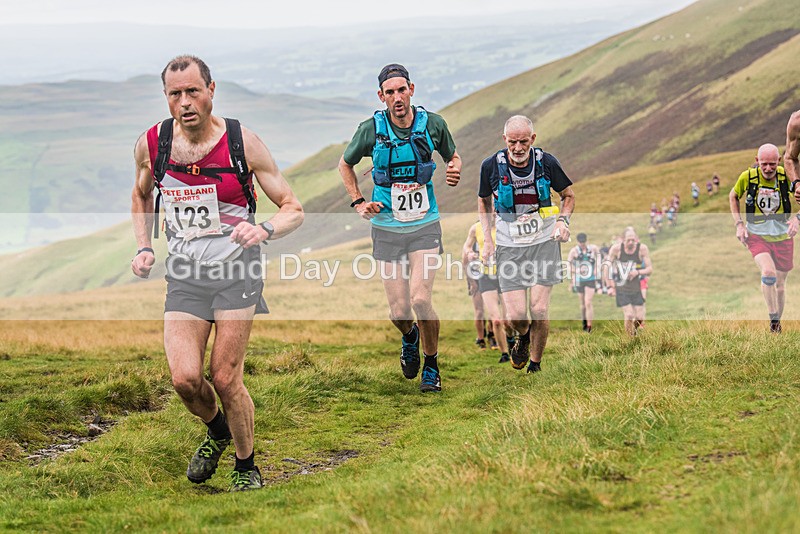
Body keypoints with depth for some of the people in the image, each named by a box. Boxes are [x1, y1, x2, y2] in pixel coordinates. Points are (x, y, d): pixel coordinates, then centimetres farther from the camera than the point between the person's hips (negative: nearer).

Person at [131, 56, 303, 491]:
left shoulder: (243, 142, -10)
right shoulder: (151, 144, -2)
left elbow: (293, 210, -5)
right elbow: (141, 195, 21)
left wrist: (265, 230, -26)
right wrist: (143, 247, 7)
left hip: (236, 271, -3)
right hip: (184, 275, 3)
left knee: (225, 379, -5)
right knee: (184, 379, -10)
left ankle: (246, 467, 18)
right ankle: (216, 431, 24)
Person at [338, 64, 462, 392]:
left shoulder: (432, 124, -4)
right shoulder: (371, 129, -6)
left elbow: (452, 156, 15)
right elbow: (345, 165, 11)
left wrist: (455, 171, -8)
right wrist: (358, 203, 1)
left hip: (425, 226, -1)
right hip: (387, 228, 1)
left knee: (420, 300, -17)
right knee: (399, 311, -2)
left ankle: (431, 365, 8)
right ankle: (410, 338, 36)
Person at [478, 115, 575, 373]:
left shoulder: (546, 162, -7)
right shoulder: (491, 165, -7)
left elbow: (568, 195, 10)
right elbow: (484, 201, 12)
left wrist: (563, 220, -9)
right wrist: (487, 239, 2)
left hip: (544, 243, 0)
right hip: (509, 247, 0)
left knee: (539, 310, -8)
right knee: (516, 315, -8)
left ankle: (535, 364, 14)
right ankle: (523, 337, 30)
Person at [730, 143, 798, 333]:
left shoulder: (787, 176, -12)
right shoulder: (747, 177, -11)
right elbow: (733, 196, 8)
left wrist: (796, 219, -18)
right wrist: (739, 224, 0)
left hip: (782, 237, 1)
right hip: (756, 235, -1)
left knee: (780, 284, 8)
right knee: (768, 273, -25)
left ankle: (777, 322, 29)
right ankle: (773, 319, -11)